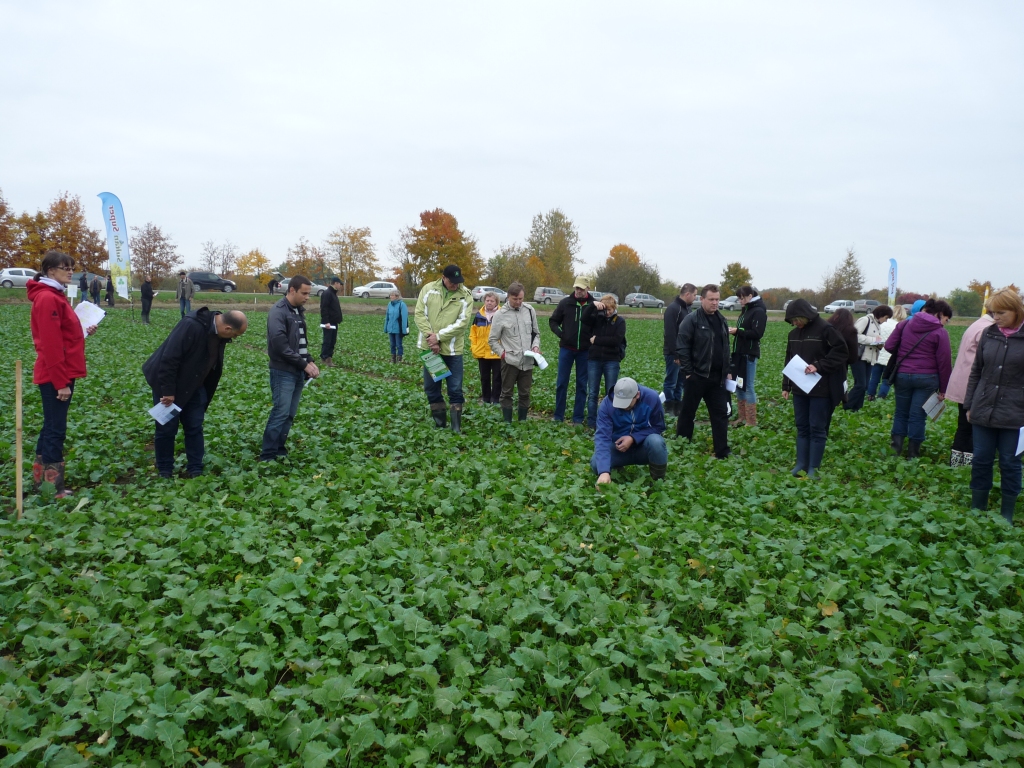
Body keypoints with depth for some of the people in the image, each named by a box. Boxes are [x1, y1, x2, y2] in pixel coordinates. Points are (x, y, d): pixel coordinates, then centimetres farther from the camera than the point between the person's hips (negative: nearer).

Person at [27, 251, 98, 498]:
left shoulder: (54, 296, 15)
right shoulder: (47, 298, -16)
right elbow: (50, 345, -21)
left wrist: (84, 333, 5)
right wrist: (61, 382, -22)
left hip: (60, 375, 10)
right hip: (55, 377, -10)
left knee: (51, 428, 16)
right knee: (56, 430, -4)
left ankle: (42, 481, 27)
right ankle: (53, 489, 2)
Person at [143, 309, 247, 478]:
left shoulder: (218, 333, -6)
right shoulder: (191, 326, -30)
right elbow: (169, 359, -28)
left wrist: (206, 392, 9)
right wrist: (168, 391, -24)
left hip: (193, 386, 7)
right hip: (168, 384, -7)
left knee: (195, 427, 7)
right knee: (167, 428, 2)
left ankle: (195, 470, 15)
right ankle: (165, 473, 16)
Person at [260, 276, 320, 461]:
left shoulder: (298, 311, 14)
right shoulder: (278, 312, -13)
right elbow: (280, 344, -20)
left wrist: (310, 361, 4)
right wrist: (304, 364, -16)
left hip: (298, 372, 8)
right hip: (283, 372, -8)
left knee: (290, 414, 10)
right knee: (280, 413, -10)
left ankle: (279, 450, 19)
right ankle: (267, 456, -3)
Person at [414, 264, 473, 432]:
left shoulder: (466, 295, -7)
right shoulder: (428, 289, -2)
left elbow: (462, 322, -14)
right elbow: (420, 314, -4)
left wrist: (439, 336, -19)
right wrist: (430, 336, -16)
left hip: (453, 349, -2)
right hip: (430, 347, 2)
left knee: (455, 389, 0)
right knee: (431, 387, 10)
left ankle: (456, 427, 9)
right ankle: (439, 424, 23)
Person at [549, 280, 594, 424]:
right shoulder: (565, 303, -1)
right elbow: (553, 321, 6)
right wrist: (560, 332, -9)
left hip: (585, 351, 0)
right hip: (566, 349, 0)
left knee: (582, 385, 5)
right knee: (561, 383, 3)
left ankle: (578, 418, 12)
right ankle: (558, 416, 12)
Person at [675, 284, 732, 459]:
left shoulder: (722, 320, 12)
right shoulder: (692, 319, -10)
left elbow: (725, 348, 19)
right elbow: (682, 347, -13)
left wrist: (727, 371, 13)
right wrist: (688, 371, -14)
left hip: (717, 377, 6)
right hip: (696, 376, -6)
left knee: (721, 414, 5)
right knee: (687, 413, 6)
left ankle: (722, 453, 10)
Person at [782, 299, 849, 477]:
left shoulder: (826, 329, -11)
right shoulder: (794, 333, 10)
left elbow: (842, 352, -15)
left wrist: (818, 366, -22)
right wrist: (786, 386, 14)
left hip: (821, 390, -6)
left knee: (817, 428, 0)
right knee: (802, 427, 11)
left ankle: (813, 468, 5)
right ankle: (801, 464, 18)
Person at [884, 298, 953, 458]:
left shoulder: (905, 325, 4)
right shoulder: (940, 332, -6)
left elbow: (889, 345, 3)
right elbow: (944, 362, -7)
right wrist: (943, 388, -1)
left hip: (902, 375, 3)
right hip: (926, 378, -3)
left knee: (901, 413, 14)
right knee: (918, 416, 3)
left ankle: (896, 447, 8)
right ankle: (913, 453, 9)